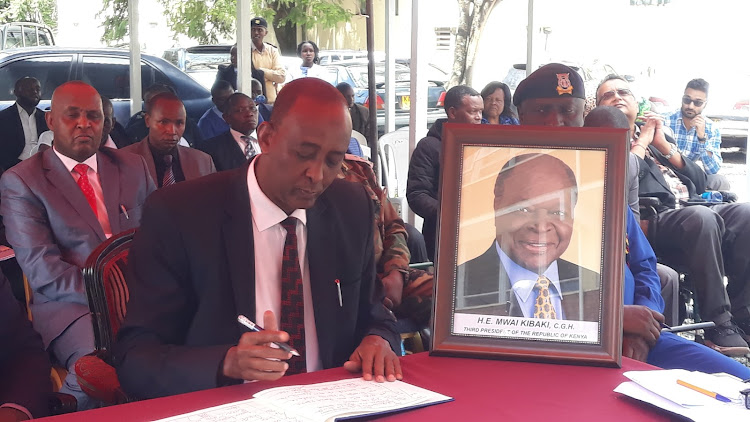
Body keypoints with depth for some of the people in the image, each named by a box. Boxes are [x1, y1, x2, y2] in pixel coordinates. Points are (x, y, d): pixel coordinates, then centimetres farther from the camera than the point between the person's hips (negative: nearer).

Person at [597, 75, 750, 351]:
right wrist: (641, 143, 6)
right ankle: (719, 326, -30)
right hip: (654, 218, -6)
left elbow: (699, 182, 22)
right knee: (702, 218, -35)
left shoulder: (656, 135, 30)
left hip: (695, 206, 6)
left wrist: (664, 146, 12)